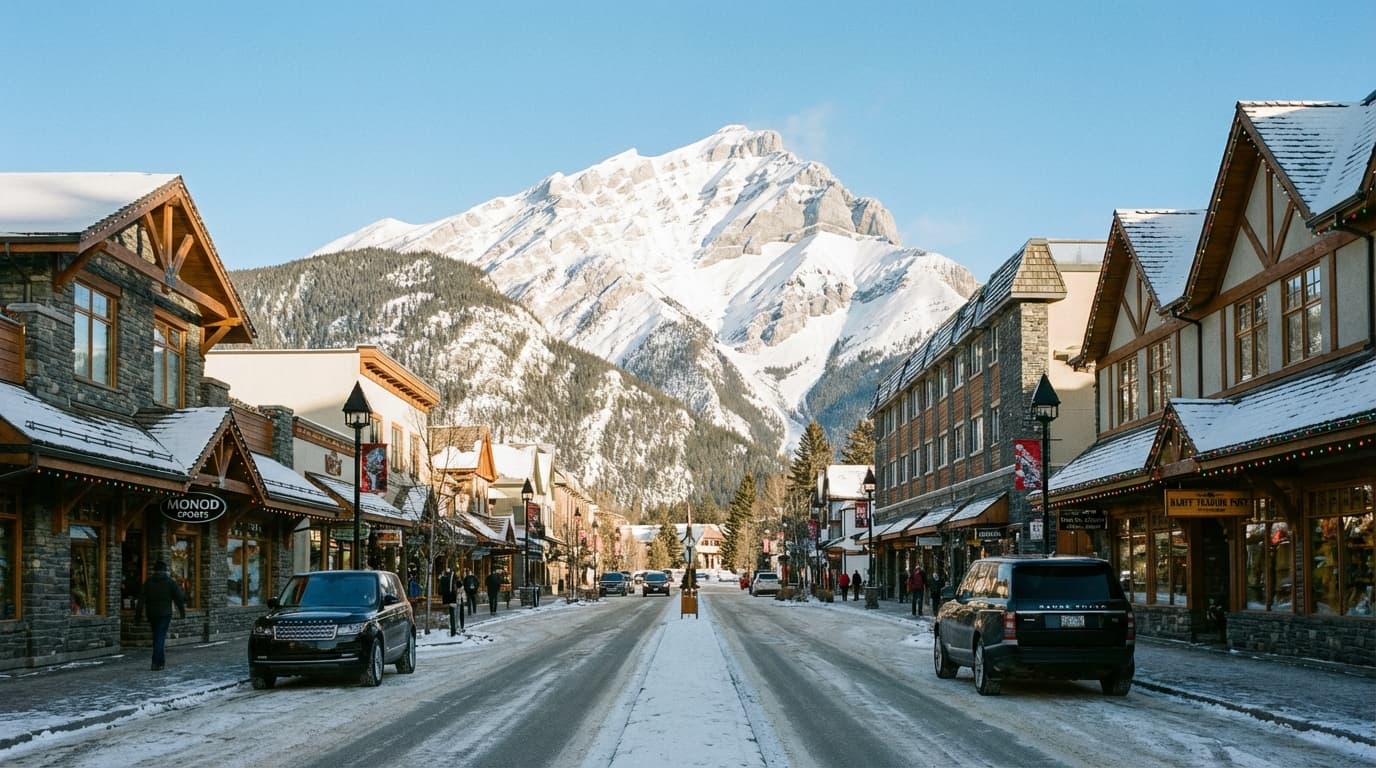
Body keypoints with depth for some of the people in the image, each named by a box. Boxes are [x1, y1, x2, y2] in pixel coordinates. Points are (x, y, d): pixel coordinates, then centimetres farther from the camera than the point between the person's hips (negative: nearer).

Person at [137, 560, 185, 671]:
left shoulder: (148, 582, 4)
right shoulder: (169, 582, -2)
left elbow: (142, 598, -2)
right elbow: (179, 597, -2)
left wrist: (138, 612, -4)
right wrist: (182, 612, 7)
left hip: (151, 613, 3)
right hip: (164, 613, -3)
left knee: (157, 637, 17)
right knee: (160, 637, -5)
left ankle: (161, 661, 25)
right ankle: (156, 663, -15)